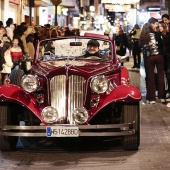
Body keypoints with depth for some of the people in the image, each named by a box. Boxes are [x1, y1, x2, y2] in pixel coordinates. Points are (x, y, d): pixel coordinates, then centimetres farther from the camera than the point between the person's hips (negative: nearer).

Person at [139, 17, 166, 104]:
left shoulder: (143, 35, -2)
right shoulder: (156, 34, -12)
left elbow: (141, 45, 4)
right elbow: (162, 44, -10)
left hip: (148, 57, 3)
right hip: (159, 56, -3)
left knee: (150, 77, 7)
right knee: (161, 76, 9)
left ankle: (151, 98, 8)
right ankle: (162, 97, 12)